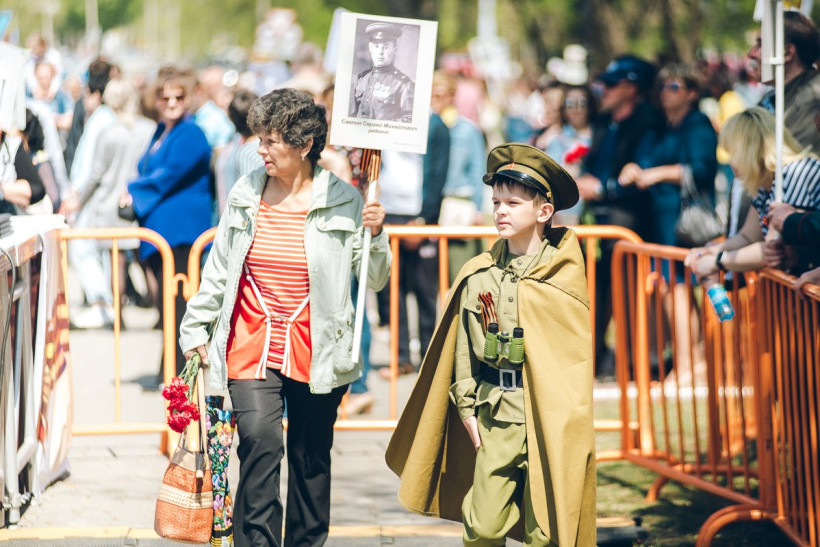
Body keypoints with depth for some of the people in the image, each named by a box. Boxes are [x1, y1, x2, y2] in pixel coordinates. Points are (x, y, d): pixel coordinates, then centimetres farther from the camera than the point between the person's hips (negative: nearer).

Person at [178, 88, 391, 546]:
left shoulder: (343, 201, -3)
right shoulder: (246, 195, 5)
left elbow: (375, 280, 1)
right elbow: (219, 269, 14)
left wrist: (375, 235, -16)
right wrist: (196, 330, 15)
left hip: (316, 354, -1)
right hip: (251, 349, 1)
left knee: (311, 457, 10)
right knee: (259, 443, -17)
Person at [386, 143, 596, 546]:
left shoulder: (562, 278, -3)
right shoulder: (478, 276, 6)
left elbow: (576, 357, 1)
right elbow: (463, 345, 12)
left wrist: (563, 421, -3)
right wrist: (466, 406, 7)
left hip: (548, 418, -3)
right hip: (496, 415, 3)